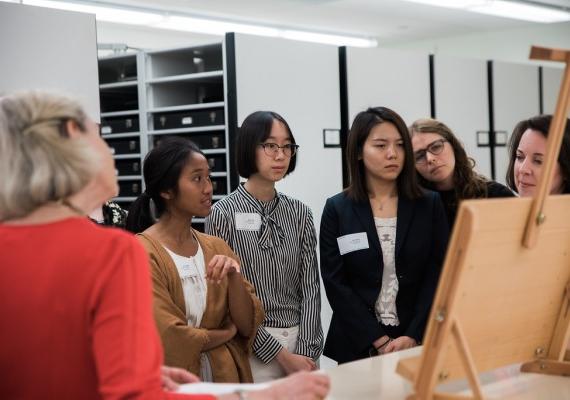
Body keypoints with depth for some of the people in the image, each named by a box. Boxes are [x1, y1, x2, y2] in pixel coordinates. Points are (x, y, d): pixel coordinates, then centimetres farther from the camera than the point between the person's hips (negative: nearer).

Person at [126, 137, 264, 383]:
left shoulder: (216, 248, 2)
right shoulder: (141, 254, -16)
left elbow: (247, 325, -2)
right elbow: (170, 339, -21)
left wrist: (234, 277, -18)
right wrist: (226, 333, -6)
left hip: (225, 376, 6)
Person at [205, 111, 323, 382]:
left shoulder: (300, 214, 6)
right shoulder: (223, 214, -7)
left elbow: (310, 287, 3)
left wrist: (306, 351, -9)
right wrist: (280, 354, -11)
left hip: (302, 343, 4)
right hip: (254, 347, -4)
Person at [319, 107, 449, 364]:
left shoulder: (429, 205, 3)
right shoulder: (337, 209, 0)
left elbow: (437, 275, -2)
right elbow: (335, 283, -5)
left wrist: (412, 338, -13)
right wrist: (380, 341, -12)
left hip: (419, 344, 1)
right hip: (358, 346, -1)